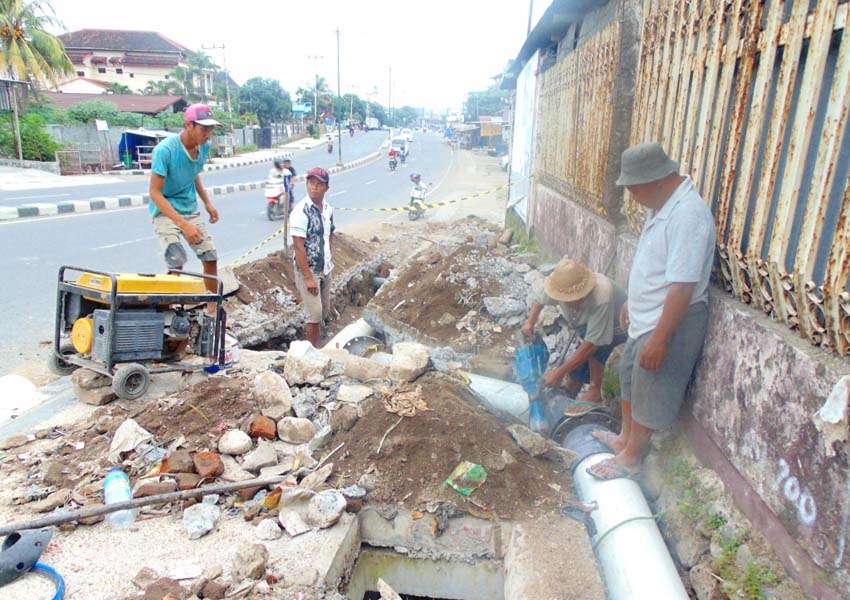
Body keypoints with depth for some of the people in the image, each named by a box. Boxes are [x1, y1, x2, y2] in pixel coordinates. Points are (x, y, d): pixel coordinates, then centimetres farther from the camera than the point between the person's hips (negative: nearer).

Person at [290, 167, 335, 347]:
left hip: (325, 270, 7)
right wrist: (308, 277, -21)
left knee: (323, 313, 15)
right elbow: (298, 246, -20)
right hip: (308, 271, -7)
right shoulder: (301, 211, -18)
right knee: (315, 314, -5)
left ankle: (316, 349, 31)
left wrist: (330, 258, 11)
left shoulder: (328, 209, 4)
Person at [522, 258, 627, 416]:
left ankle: (595, 392, -25)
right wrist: (530, 322, -14)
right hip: (587, 326, 6)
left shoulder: (601, 298, -43)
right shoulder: (559, 285, -25)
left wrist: (560, 372, -37)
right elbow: (537, 296, 0)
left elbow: (592, 343, -40)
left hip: (618, 328, -6)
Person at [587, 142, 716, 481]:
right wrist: (632, 303, 23)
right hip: (646, 317, 10)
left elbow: (682, 287, -30)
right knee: (630, 377, 23)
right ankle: (625, 437, 43)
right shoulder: (663, 206, 4)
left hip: (669, 323, -10)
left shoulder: (688, 215, -28)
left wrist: (659, 338, -27)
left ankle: (630, 457, 24)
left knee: (650, 392, 6)